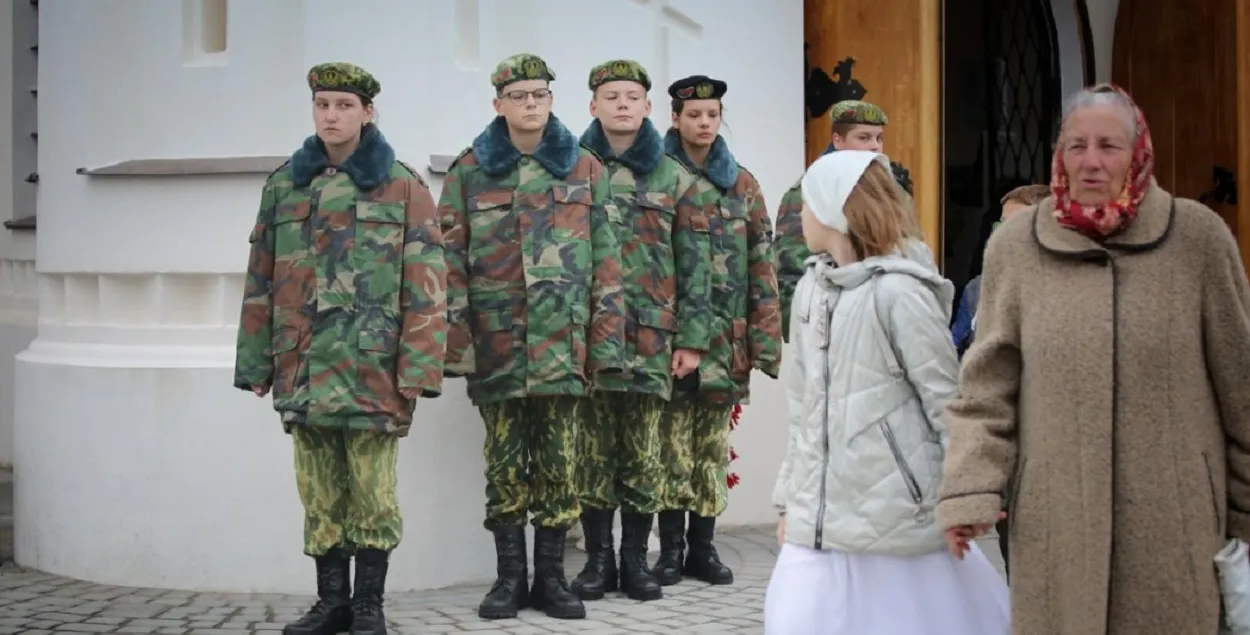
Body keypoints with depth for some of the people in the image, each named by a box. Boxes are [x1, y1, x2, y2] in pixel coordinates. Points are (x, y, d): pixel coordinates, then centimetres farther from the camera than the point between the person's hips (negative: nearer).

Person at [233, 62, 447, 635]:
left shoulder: (402, 186, 0)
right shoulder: (284, 184, 12)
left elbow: (425, 284, -5)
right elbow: (261, 281, 13)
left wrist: (417, 368, -12)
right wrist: (256, 362, 9)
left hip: (372, 368, -3)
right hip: (304, 369, 4)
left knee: (373, 494, 3)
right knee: (319, 494, 10)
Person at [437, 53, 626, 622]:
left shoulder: (584, 169, 8)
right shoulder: (468, 172, 5)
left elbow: (605, 260, 6)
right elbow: (451, 263, 2)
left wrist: (604, 341, -1)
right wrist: (457, 343, -5)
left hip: (562, 342, 1)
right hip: (497, 343, 0)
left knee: (558, 463, 5)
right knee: (505, 463, 6)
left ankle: (551, 577, 17)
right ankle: (510, 577, 18)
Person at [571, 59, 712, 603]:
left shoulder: (675, 179, 8)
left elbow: (695, 263, 6)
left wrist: (692, 337, 1)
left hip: (651, 333, 0)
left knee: (643, 451, 4)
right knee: (593, 448, 3)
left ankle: (635, 559, 16)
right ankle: (598, 558, 15)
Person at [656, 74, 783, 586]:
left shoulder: (742, 183, 11)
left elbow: (761, 262, 8)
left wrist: (766, 336, 1)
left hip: (727, 332, 3)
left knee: (713, 443, 8)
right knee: (674, 439, -2)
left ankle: (703, 545, 16)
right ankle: (671, 548, 8)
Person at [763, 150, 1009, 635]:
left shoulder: (898, 293, -12)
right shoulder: (810, 289, 8)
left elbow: (948, 403, -10)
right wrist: (790, 495, 14)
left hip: (894, 519, -6)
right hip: (821, 519, 6)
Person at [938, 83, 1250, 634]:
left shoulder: (1198, 237, -2)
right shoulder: (1016, 245, -1)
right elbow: (986, 386, 1)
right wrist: (970, 489, -7)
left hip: (1174, 513, 0)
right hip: (1055, 513, 0)